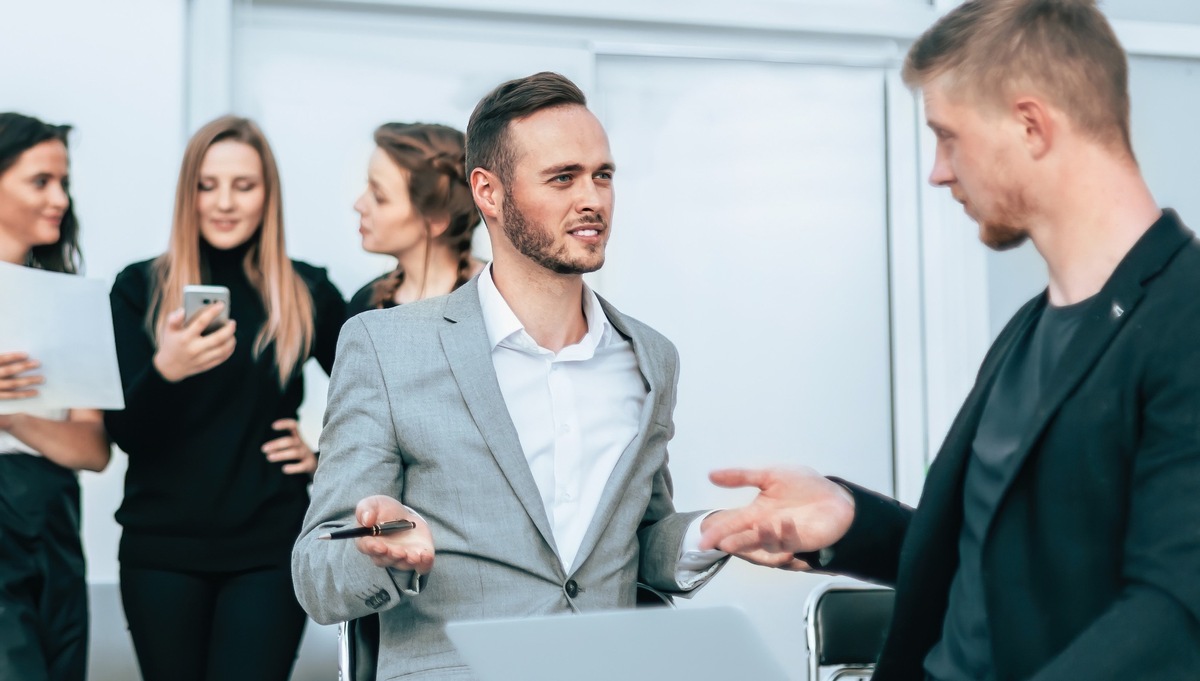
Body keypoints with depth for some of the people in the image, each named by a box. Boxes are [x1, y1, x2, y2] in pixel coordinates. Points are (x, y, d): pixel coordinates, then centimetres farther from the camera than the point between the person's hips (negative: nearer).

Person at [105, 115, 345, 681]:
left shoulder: (307, 292, 3)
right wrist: (165, 370, -24)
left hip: (270, 548, 0)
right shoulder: (139, 288, 1)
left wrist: (330, 457, 4)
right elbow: (124, 432, -6)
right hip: (162, 546, 1)